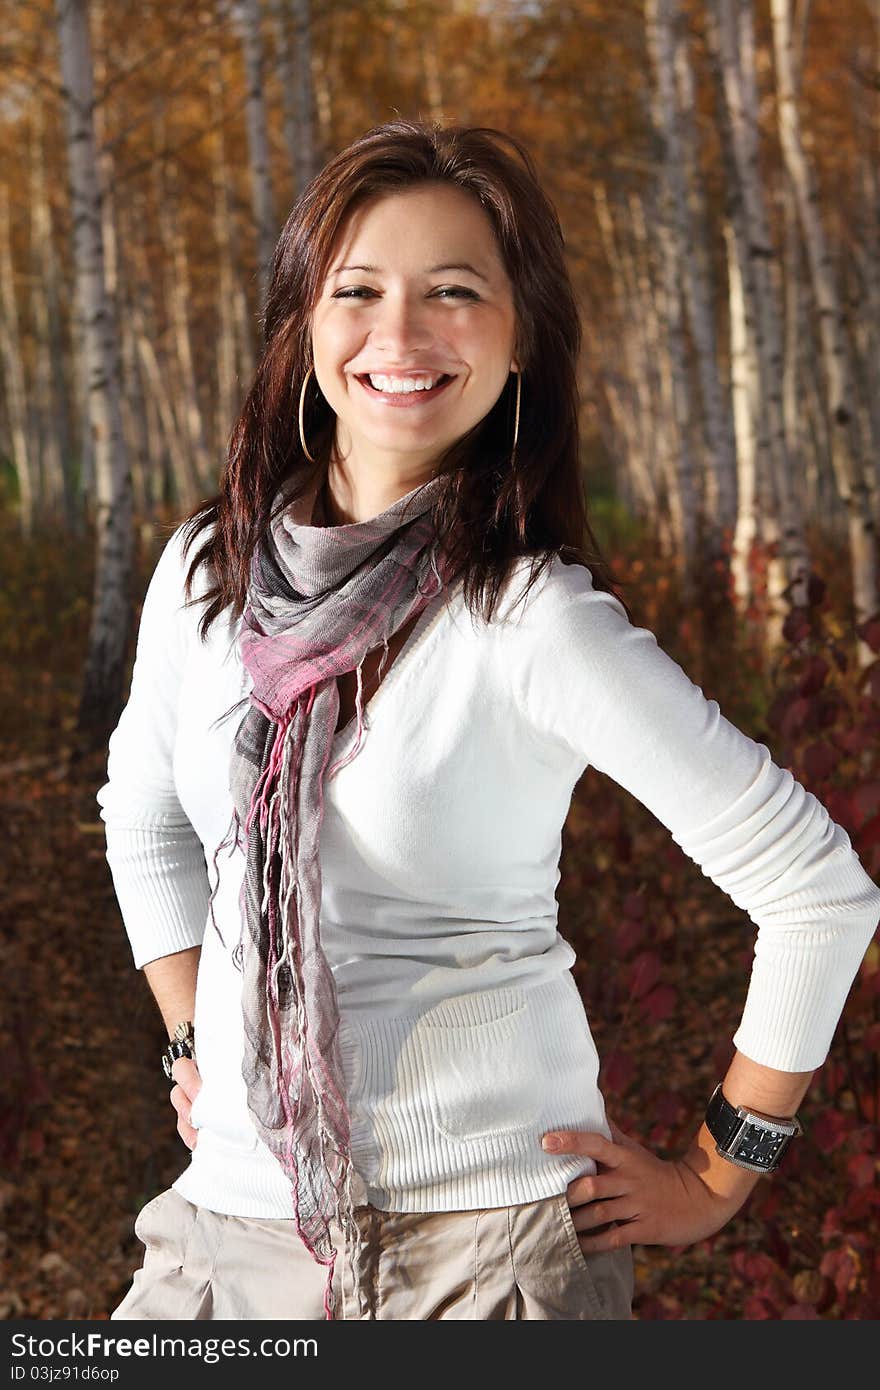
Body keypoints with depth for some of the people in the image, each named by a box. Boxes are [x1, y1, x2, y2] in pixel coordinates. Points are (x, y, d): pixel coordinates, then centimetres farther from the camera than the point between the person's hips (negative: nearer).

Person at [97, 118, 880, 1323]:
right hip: (243, 1203, 5)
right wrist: (196, 1043, 12)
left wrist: (716, 1180, -7)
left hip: (484, 1232, -5)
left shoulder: (535, 621, -18)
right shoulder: (211, 567, -2)